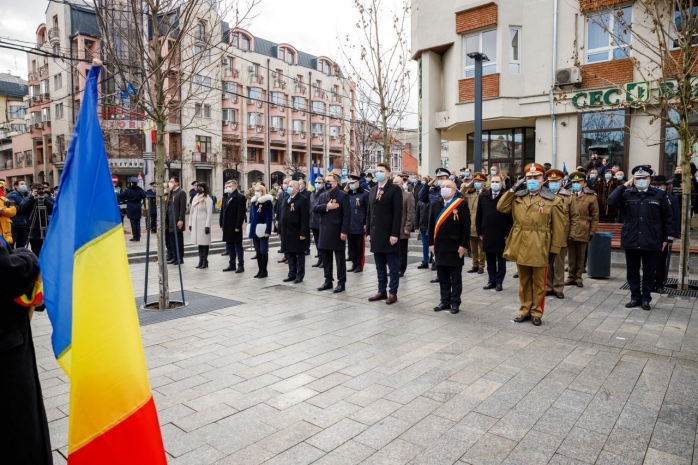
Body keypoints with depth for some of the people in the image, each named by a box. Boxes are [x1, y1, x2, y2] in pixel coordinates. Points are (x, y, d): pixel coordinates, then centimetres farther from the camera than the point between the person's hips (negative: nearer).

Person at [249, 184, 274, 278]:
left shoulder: (267, 202, -9)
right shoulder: (253, 201, 12)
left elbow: (270, 217, -13)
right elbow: (251, 216, 16)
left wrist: (268, 231, -19)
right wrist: (251, 229, 12)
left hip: (263, 230, -7)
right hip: (255, 230, 7)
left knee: (263, 251, 0)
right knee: (258, 252, 10)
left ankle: (264, 271, 9)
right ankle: (260, 270, 18)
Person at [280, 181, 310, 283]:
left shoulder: (303, 200, -10)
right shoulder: (286, 199, 15)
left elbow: (305, 218, -16)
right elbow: (282, 215, 16)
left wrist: (303, 233, -20)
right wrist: (281, 231, 12)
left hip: (297, 233, -7)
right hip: (287, 232, 7)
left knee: (299, 254, 4)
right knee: (290, 254, 13)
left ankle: (299, 276, 11)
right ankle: (292, 274, 22)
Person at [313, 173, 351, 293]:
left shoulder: (343, 195, -6)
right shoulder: (322, 195, 14)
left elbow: (347, 215, -12)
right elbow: (315, 208, 1)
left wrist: (344, 231, -18)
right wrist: (326, 207, -15)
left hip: (337, 231, -6)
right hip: (325, 231, 7)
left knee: (340, 258, 1)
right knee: (326, 258, 12)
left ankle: (341, 283, 7)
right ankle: (328, 281, 22)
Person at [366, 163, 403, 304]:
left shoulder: (395, 189, -5)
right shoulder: (373, 191, 15)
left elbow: (398, 213, -12)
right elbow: (369, 213, 16)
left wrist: (394, 234, -17)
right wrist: (368, 232, 9)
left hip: (389, 234, -6)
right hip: (376, 234, 7)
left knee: (393, 266, 2)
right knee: (380, 266, 12)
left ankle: (393, 293, 9)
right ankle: (382, 291, 20)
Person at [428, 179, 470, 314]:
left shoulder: (461, 204, -5)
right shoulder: (435, 205, 11)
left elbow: (466, 226, -8)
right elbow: (431, 225, 12)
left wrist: (463, 245, -13)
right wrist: (431, 243, 6)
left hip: (455, 246, -5)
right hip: (440, 246, 5)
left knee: (455, 277, 4)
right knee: (442, 276, 10)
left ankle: (455, 303, 12)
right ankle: (445, 301, 20)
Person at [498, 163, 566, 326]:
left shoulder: (553, 200, -5)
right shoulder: (518, 197, 8)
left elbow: (558, 228, -5)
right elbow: (501, 208, 0)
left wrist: (555, 249, -7)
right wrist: (512, 190, -4)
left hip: (539, 248, -4)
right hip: (520, 246, 4)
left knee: (538, 282, 8)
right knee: (524, 281, 14)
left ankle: (537, 312, 21)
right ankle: (525, 310, 26)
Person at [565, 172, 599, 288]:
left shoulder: (591, 197, 0)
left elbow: (595, 217, 1)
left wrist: (592, 232, -3)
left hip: (582, 232, -1)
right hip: (569, 232, 2)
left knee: (581, 257, 8)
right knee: (571, 256, 9)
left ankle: (578, 278, 18)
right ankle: (571, 277, 19)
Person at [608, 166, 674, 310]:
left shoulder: (660, 195, 2)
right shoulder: (627, 194, 4)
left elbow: (668, 218, 5)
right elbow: (611, 202, -14)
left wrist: (667, 238, 1)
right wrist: (624, 186, -12)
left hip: (651, 242, -1)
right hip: (631, 241, 1)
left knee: (649, 272, 8)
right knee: (632, 271, 10)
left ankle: (646, 298, 21)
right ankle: (635, 297, 22)